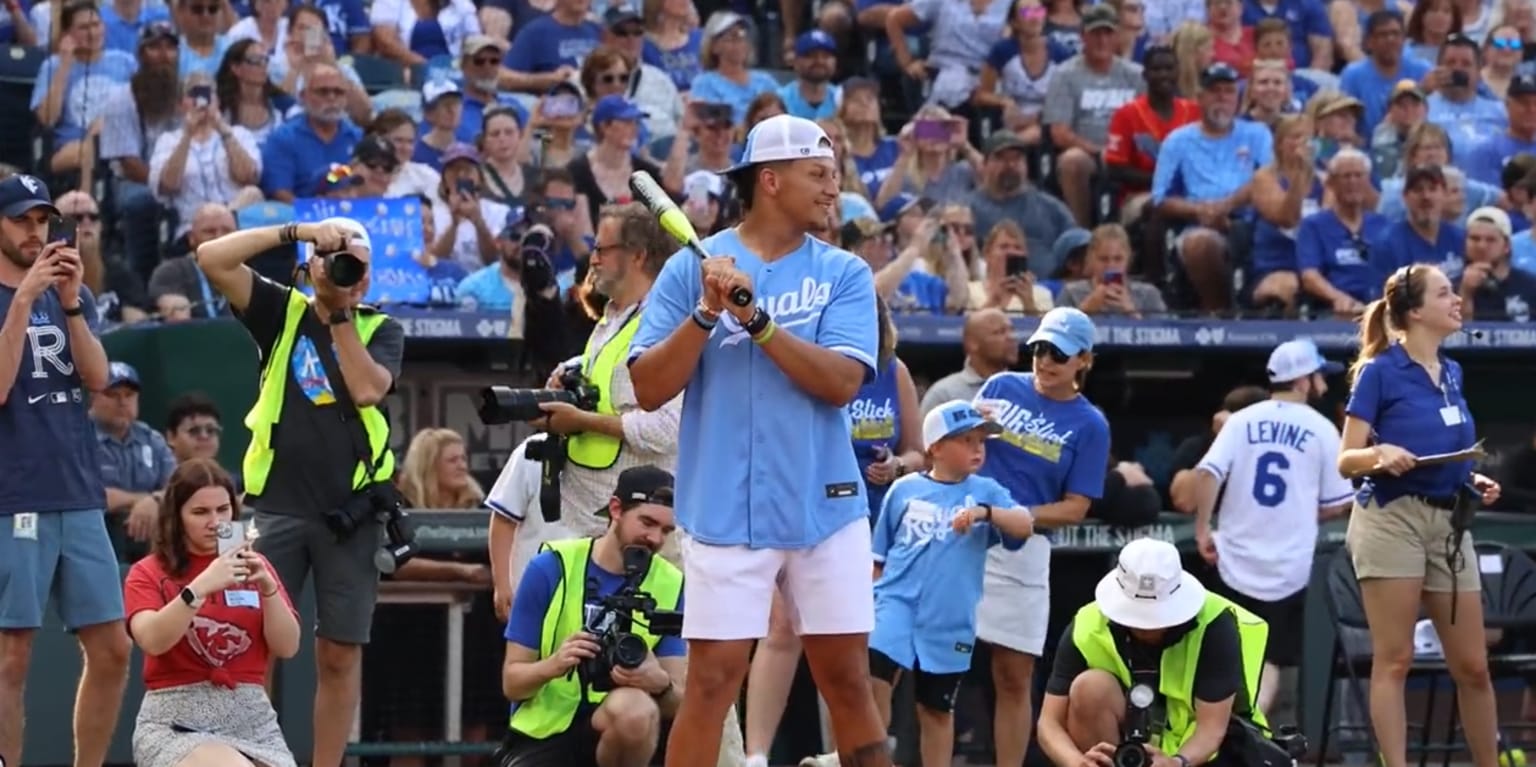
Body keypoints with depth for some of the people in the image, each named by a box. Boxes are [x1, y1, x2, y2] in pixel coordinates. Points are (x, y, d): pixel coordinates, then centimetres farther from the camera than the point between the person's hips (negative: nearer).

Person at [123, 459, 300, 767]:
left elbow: (287, 647, 3)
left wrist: (268, 587, -12)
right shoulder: (149, 573, 2)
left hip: (252, 719, 4)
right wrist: (200, 587, -29)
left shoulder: (253, 567, 13)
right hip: (176, 722, -4)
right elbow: (152, 640, -17)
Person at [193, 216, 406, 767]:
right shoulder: (283, 312, 7)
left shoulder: (382, 329, 8)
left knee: (340, 655, 2)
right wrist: (297, 231, -10)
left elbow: (367, 389, -12)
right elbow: (212, 258, -4)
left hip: (351, 512, 0)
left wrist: (342, 314, -9)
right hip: (279, 507, 0)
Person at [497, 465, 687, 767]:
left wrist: (660, 683, -29)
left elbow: (678, 700, -5)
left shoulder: (671, 585, -1)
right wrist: (553, 665, -26)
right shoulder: (550, 569, -5)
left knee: (637, 710, -37)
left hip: (613, 731, 0)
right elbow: (512, 682, -3)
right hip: (540, 733, 0)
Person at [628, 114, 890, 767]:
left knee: (847, 680, 5)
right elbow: (650, 389, -3)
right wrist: (708, 312, -15)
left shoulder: (843, 274, 5)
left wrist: (756, 318, -16)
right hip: (725, 511, -2)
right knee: (712, 682, -4)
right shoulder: (692, 268, 2)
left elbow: (841, 382, -9)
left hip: (826, 510, 2)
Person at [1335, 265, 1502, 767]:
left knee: (1472, 666, 6)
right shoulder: (1380, 372, -4)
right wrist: (1379, 454, -24)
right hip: (1393, 518, -6)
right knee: (1394, 661, -6)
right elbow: (1346, 462, -5)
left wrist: (1473, 482, 8)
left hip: (1449, 523, 6)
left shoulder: (1452, 373, 15)